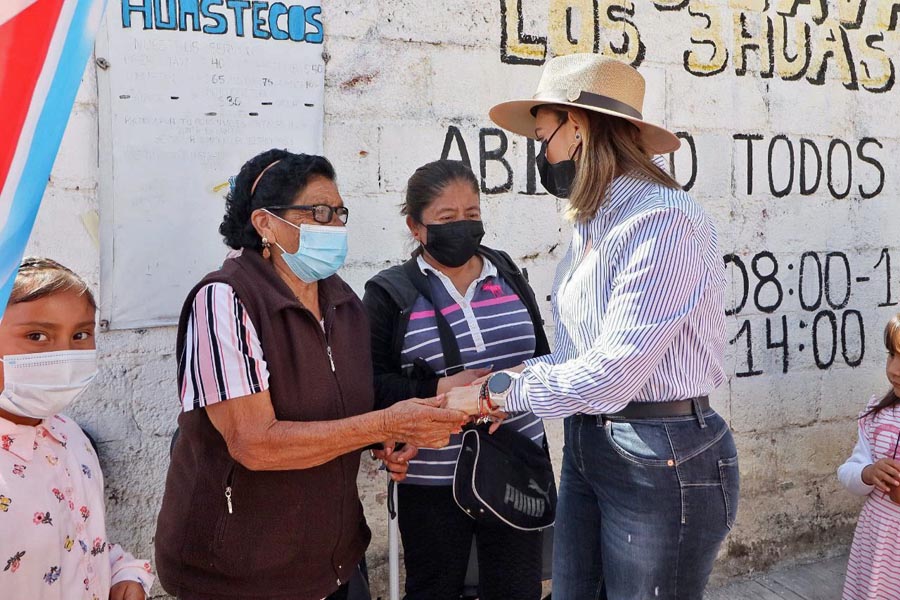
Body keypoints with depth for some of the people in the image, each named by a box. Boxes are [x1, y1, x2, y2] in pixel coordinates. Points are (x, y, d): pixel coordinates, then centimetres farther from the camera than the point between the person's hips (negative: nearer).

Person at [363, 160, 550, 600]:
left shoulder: (508, 275, 8)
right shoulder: (390, 294, -5)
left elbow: (542, 358, 14)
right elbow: (369, 385, -10)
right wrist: (437, 390, -22)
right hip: (433, 484, -3)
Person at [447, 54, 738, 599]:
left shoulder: (662, 219, -20)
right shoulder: (593, 224, 9)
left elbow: (610, 374, -24)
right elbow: (579, 351, 10)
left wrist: (495, 393, -13)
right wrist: (512, 378, -5)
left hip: (663, 457, -8)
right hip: (587, 447, 8)